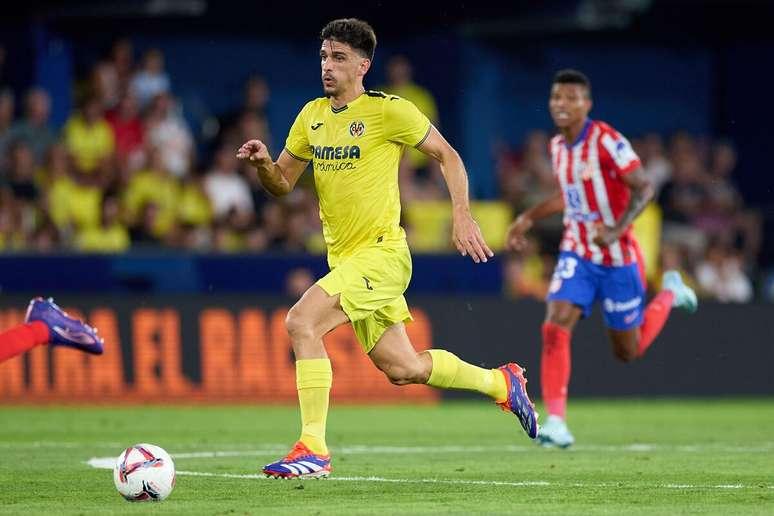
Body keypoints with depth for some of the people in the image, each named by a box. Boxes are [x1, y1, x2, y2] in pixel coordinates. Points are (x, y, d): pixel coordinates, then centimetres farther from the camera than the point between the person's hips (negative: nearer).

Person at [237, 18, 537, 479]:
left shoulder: (389, 111, -10)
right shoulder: (312, 116, 9)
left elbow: (447, 155, -1)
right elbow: (282, 183, 15)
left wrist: (463, 215, -9)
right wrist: (263, 163, -7)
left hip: (381, 254, -8)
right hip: (343, 258, 8)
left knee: (302, 322, -24)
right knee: (402, 369, 13)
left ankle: (314, 451, -20)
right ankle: (502, 383, 35)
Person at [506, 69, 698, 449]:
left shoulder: (607, 141, -18)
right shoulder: (558, 146, 4)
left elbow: (643, 187, -19)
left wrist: (616, 230, -31)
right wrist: (529, 218, 14)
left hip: (617, 259, -5)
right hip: (576, 255, 5)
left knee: (628, 352, 9)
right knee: (554, 328, -19)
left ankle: (670, 293, 37)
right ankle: (555, 423, -18)